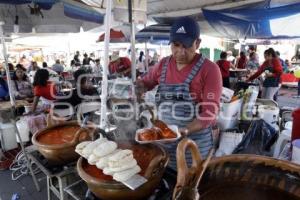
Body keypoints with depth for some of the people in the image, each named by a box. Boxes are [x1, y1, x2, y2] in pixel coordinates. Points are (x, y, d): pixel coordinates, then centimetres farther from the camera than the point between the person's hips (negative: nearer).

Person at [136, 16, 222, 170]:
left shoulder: (209, 69, -10)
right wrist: (138, 86, -2)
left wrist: (185, 130, -28)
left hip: (195, 144, -4)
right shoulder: (163, 65, 4)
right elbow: (145, 82, 20)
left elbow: (210, 112, -14)